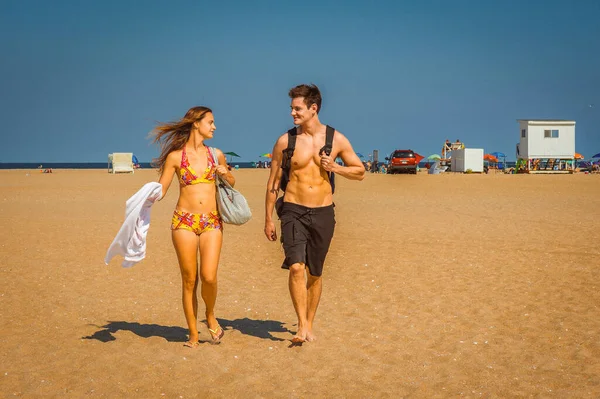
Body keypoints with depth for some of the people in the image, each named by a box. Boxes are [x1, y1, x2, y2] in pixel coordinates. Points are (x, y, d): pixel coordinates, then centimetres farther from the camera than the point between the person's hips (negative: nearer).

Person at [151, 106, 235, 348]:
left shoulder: (215, 154, 10)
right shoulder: (175, 156, 1)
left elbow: (231, 183, 24)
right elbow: (160, 190, 2)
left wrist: (225, 174, 2)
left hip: (212, 222, 2)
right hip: (184, 221, -1)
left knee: (209, 277, -13)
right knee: (189, 280, 2)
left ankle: (211, 316, 17)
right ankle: (193, 335, 13)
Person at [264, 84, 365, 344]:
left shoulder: (336, 140, 0)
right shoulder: (285, 141, -1)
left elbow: (360, 172, 9)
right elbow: (273, 182, 6)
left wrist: (335, 167, -10)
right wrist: (268, 219, 6)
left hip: (323, 213, 1)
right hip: (293, 211, -1)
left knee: (315, 272, 10)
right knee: (296, 266, -18)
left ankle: (309, 325, 26)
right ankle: (302, 326, -10)